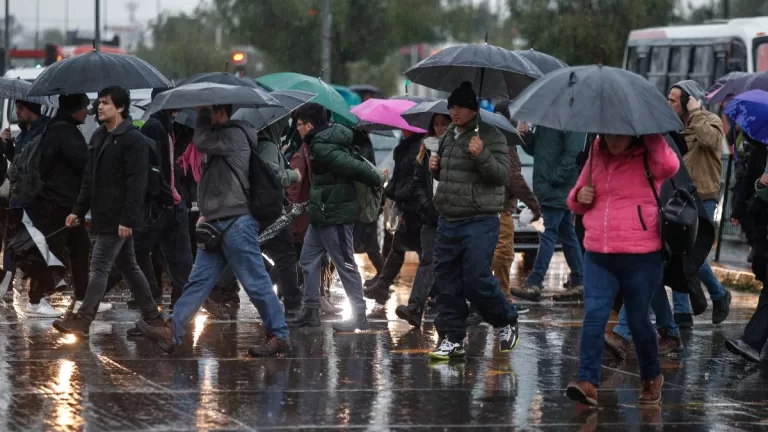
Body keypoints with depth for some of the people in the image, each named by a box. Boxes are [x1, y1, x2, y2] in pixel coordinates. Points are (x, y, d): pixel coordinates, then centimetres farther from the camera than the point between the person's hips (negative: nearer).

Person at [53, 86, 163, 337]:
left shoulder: (134, 140, -14)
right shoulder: (99, 137, 13)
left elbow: (136, 183, -19)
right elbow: (89, 178, 18)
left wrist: (127, 219, -23)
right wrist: (79, 210, 13)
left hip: (119, 219, -9)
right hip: (103, 217, 9)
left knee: (99, 266, -8)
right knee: (128, 266, 13)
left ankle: (82, 320, -6)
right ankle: (152, 317, 21)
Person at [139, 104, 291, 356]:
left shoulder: (234, 134, -9)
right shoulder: (222, 136, 20)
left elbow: (202, 142, -19)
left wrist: (203, 115, -4)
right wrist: (207, 213, 19)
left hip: (237, 223, -10)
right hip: (218, 223, 10)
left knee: (256, 283, -5)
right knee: (199, 280, 4)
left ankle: (279, 336, 2)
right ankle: (172, 332, 1)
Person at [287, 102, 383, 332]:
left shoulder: (322, 147, -20)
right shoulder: (331, 136, 11)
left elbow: (351, 165, -25)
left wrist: (377, 180, -13)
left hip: (334, 215, -11)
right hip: (321, 214, 11)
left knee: (345, 264, -4)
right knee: (308, 259, 14)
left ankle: (359, 315, 1)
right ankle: (311, 311, 18)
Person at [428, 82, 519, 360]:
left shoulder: (490, 135, -8)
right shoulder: (449, 136, 16)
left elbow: (502, 175, -16)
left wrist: (482, 156, -30)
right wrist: (436, 169, 9)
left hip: (479, 222, -8)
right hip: (448, 220, 8)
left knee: (477, 280, -11)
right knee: (446, 281, 7)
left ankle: (506, 322, 14)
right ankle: (452, 339, 15)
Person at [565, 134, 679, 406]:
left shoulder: (647, 159, -4)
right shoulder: (596, 157, 11)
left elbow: (670, 166, -30)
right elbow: (576, 203, 23)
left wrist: (652, 136, -20)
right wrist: (580, 197, -1)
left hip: (640, 258, -4)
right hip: (598, 256, 4)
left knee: (637, 320, 6)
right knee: (593, 316, -10)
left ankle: (651, 378, 28)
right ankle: (588, 383, -13)